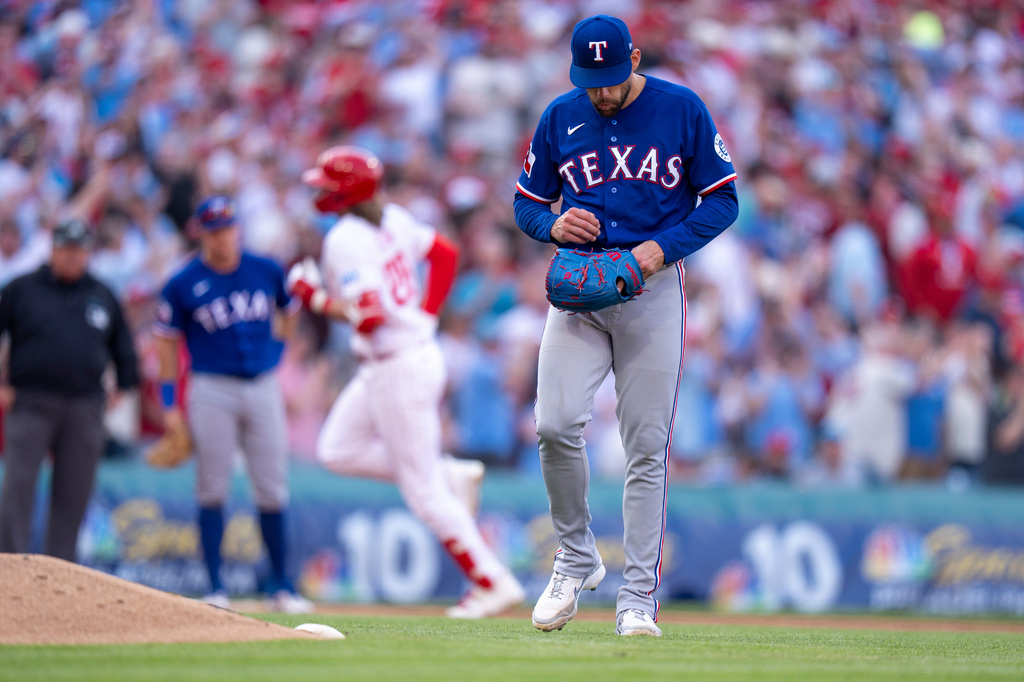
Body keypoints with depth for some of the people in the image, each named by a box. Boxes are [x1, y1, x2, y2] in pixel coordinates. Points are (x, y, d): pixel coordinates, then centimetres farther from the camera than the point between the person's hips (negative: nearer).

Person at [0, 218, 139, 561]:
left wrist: (124, 386, 14)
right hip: (30, 404, -3)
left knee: (73, 495, 3)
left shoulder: (103, 295, 14)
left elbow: (123, 344, 26)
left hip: (85, 409, 3)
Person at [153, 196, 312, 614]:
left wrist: (279, 347, 9)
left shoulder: (267, 272, 4)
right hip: (212, 388, -2)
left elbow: (288, 311, 23)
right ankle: (215, 588, 3)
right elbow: (167, 341, 2)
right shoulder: (183, 284, -3)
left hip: (264, 387, 2)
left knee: (272, 491, 3)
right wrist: (170, 402, -3)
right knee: (213, 489, -3)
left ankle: (281, 588, 11)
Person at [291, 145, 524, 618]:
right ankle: (452, 476, 16)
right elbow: (445, 254, 15)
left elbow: (368, 316, -29)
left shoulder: (345, 240, -21)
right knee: (337, 450, 18)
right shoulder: (392, 219, 5)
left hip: (398, 370, -9)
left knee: (423, 491, -1)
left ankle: (494, 583, 3)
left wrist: (316, 298, -15)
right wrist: (426, 315, 14)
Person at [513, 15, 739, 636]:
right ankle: (576, 558, 7)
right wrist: (554, 223, -9)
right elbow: (527, 205, 15)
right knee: (557, 424, -15)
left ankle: (639, 598, 2)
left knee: (647, 445, -3)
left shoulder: (682, 110, -1)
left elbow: (722, 199, 2)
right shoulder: (559, 118, 6)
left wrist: (663, 247, -13)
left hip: (654, 286, -2)